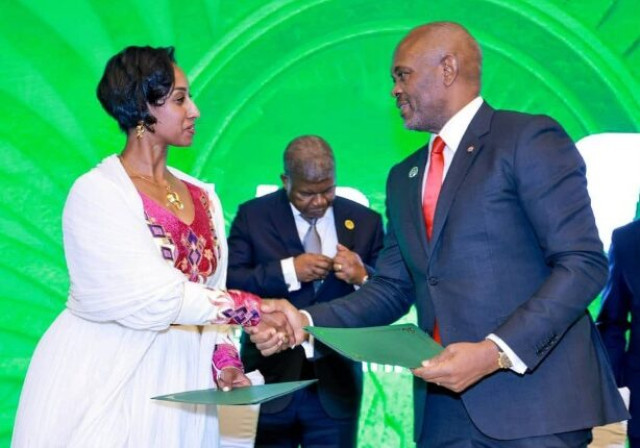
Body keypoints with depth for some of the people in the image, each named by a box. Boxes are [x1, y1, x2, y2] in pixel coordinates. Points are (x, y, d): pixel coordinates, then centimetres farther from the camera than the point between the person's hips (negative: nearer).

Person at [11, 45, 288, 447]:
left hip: (180, 386, 6)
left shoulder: (202, 197, 9)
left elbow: (209, 292, 12)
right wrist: (254, 307, -22)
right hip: (108, 382, -6)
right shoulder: (98, 193, -12)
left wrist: (224, 361, -4)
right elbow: (151, 296, -21)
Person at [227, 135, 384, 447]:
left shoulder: (365, 222, 5)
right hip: (271, 379, -1)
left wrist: (363, 276, -17)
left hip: (336, 383, 1)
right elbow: (227, 282, -10)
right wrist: (287, 271, -21)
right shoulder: (253, 216, 1)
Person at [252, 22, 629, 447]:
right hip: (443, 405, 6)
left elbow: (583, 263, -11)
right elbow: (392, 288, 15)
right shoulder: (404, 177, 18)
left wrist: (496, 352, -20)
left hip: (534, 400, -6)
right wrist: (305, 321, -1)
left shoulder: (530, 138, -4)